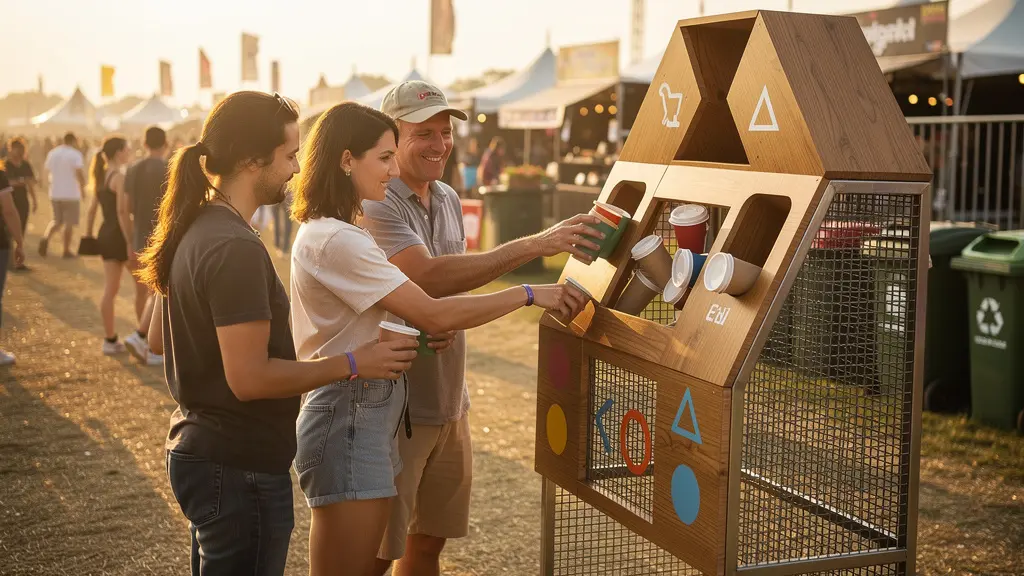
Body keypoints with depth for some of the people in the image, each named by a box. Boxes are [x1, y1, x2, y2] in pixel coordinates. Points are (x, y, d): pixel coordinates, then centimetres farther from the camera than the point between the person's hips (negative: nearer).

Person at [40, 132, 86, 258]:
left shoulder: (52, 153, 8)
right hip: (71, 193, -5)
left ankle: (45, 238, -9)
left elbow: (48, 171, 14)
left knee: (57, 220, 17)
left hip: (55, 193, 5)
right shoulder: (75, 154, -10)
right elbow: (79, 173, -19)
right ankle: (67, 250, 8)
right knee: (69, 223, 5)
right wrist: (82, 188, -7)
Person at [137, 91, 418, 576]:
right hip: (239, 468, -10)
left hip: (195, 449, 10)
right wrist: (352, 364, -18)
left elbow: (158, 339, 17)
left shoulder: (193, 231, 7)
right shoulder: (236, 249, -23)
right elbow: (249, 378, -25)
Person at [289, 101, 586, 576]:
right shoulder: (335, 241, -18)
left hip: (372, 416, 10)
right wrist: (530, 295, -14)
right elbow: (434, 314, -21)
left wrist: (429, 332, 2)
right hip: (349, 416, -10)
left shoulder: (328, 232, 14)